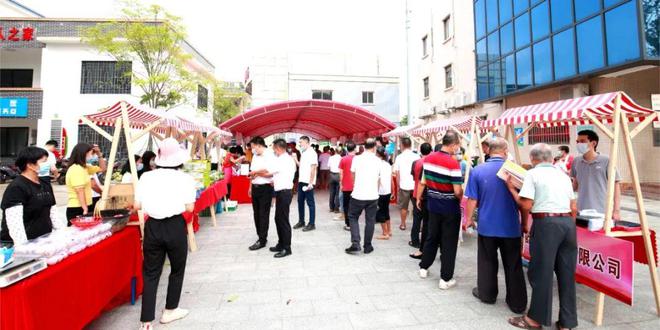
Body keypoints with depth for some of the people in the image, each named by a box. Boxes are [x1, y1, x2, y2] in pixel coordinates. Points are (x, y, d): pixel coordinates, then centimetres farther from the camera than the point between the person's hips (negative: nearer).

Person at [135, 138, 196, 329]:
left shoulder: (146, 177, 0)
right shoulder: (184, 178, -8)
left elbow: (137, 206, 2)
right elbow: (189, 208, -9)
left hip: (152, 227, 3)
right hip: (175, 227, -2)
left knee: (150, 274, 12)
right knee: (177, 270, 19)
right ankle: (170, 311, 33)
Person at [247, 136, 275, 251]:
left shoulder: (269, 156, -13)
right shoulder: (255, 156, 12)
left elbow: (270, 173, -21)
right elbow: (252, 172, 16)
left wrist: (257, 173, -12)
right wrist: (251, 187, 14)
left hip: (265, 188, -8)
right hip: (255, 188, 8)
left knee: (263, 215, -1)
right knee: (256, 214, 14)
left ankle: (262, 240, 8)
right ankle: (261, 237, 27)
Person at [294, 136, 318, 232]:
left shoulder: (312, 153, -12)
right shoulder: (303, 153, 14)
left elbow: (313, 169, -16)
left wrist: (310, 183, -19)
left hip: (308, 182, -9)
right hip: (301, 181, 9)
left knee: (310, 203, 0)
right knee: (300, 201, 14)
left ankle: (311, 224, 9)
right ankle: (301, 221, 26)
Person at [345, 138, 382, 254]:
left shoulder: (356, 158, -2)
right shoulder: (378, 161, 1)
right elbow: (379, 179, 8)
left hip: (358, 194, -1)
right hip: (373, 196, 1)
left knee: (353, 217, 14)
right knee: (370, 221, 11)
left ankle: (355, 244, 3)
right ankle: (367, 246, 18)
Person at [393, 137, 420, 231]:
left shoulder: (399, 157, -3)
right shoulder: (417, 156, -2)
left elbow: (396, 173, -2)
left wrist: (398, 185, 8)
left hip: (404, 185, 0)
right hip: (415, 185, 1)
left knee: (404, 207, 12)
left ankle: (403, 224, 20)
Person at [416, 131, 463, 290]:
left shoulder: (428, 158, -1)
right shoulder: (453, 163, -20)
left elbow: (423, 182, 6)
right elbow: (457, 191, -21)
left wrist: (419, 198, 18)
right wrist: (460, 198, 1)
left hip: (433, 205, 6)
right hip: (450, 209, -6)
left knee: (432, 237, 21)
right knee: (448, 243, 6)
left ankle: (423, 268, 32)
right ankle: (445, 279, 14)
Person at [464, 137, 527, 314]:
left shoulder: (477, 171, -9)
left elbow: (472, 200, -8)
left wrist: (468, 219, 7)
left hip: (487, 225, -1)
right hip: (511, 227, 1)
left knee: (487, 262, 15)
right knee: (513, 266, 12)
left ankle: (486, 294, 29)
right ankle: (517, 303, 22)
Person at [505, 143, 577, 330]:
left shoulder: (533, 174, -1)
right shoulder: (563, 175, 17)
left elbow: (526, 205, -8)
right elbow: (574, 208, 16)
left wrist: (512, 189, 5)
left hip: (546, 223, -6)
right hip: (568, 222, 6)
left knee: (541, 272, 3)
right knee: (567, 273, 12)